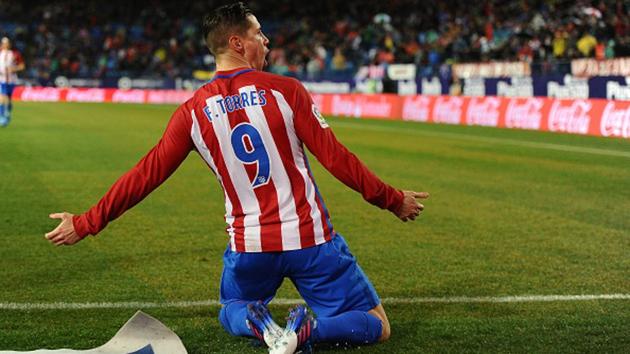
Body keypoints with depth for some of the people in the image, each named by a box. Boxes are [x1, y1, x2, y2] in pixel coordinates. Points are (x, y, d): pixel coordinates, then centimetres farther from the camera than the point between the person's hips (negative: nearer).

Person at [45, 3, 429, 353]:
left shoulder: (193, 111, 0)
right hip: (310, 238, -2)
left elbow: (146, 176, 0)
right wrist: (393, 199, 6)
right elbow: (335, 158, -7)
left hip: (248, 247, 3)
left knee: (231, 313, 32)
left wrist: (84, 224, 10)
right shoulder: (286, 90, -8)